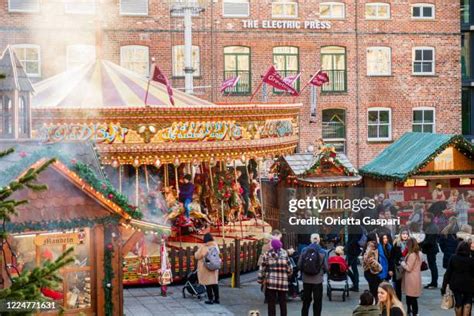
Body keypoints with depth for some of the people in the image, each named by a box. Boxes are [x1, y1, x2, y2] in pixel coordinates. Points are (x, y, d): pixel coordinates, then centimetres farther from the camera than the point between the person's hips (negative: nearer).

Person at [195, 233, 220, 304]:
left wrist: (197, 252, 7)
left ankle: (210, 299, 2)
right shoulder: (216, 246, 1)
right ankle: (216, 299, 16)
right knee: (215, 282, 12)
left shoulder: (203, 247, -16)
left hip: (206, 268, -5)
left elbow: (197, 256, -10)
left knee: (208, 283, 1)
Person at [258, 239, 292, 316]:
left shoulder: (267, 255, -1)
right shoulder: (284, 254, 0)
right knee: (282, 302, 10)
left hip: (270, 281, -1)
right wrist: (288, 274, 23)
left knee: (271, 303, 3)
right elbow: (289, 268, 3)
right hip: (283, 282, 1)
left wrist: (260, 280, 9)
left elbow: (262, 269, 0)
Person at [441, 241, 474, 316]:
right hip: (467, 285, -2)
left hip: (455, 284, 2)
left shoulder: (453, 258, -8)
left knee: (458, 303, 13)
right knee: (467, 303, 13)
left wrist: (444, 286, 1)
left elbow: (448, 273, -4)